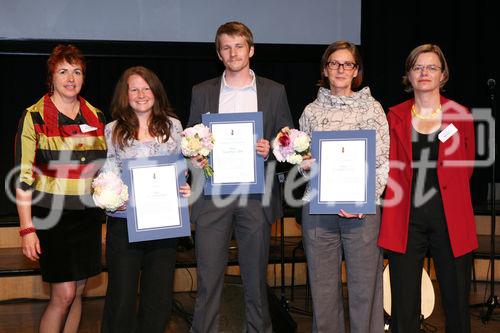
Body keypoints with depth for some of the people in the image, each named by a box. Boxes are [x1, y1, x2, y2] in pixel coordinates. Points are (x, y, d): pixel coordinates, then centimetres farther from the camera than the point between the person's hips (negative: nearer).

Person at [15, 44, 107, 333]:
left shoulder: (96, 117, 7)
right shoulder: (34, 117, -6)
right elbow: (24, 176, -8)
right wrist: (27, 229, -13)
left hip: (87, 215, 5)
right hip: (51, 215, -5)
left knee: (77, 292, 9)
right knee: (64, 294, -7)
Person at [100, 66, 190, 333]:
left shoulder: (172, 125, 9)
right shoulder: (112, 130, 4)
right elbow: (106, 175, 4)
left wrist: (185, 188, -5)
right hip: (124, 219, -1)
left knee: (159, 298, 7)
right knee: (122, 296, 3)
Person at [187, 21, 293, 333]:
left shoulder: (274, 92, 8)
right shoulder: (202, 92, 11)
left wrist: (270, 149, -11)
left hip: (256, 194, 0)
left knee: (256, 275, 7)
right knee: (209, 277, -1)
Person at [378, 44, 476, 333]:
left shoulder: (460, 115, 6)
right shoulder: (396, 116, 8)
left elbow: (466, 167, 13)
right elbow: (391, 168, 4)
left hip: (450, 218, 0)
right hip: (406, 219, 0)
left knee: (457, 302, 5)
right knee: (404, 306, 3)